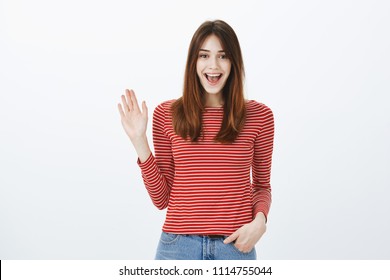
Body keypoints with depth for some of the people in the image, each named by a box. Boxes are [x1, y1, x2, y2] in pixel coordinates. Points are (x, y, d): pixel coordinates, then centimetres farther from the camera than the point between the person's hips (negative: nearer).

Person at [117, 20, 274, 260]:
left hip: (237, 245, 0)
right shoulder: (167, 114, 0)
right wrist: (140, 141, -7)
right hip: (178, 245, 0)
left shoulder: (258, 116, 0)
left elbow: (262, 186, 11)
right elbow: (161, 197, 1)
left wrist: (259, 221, -8)